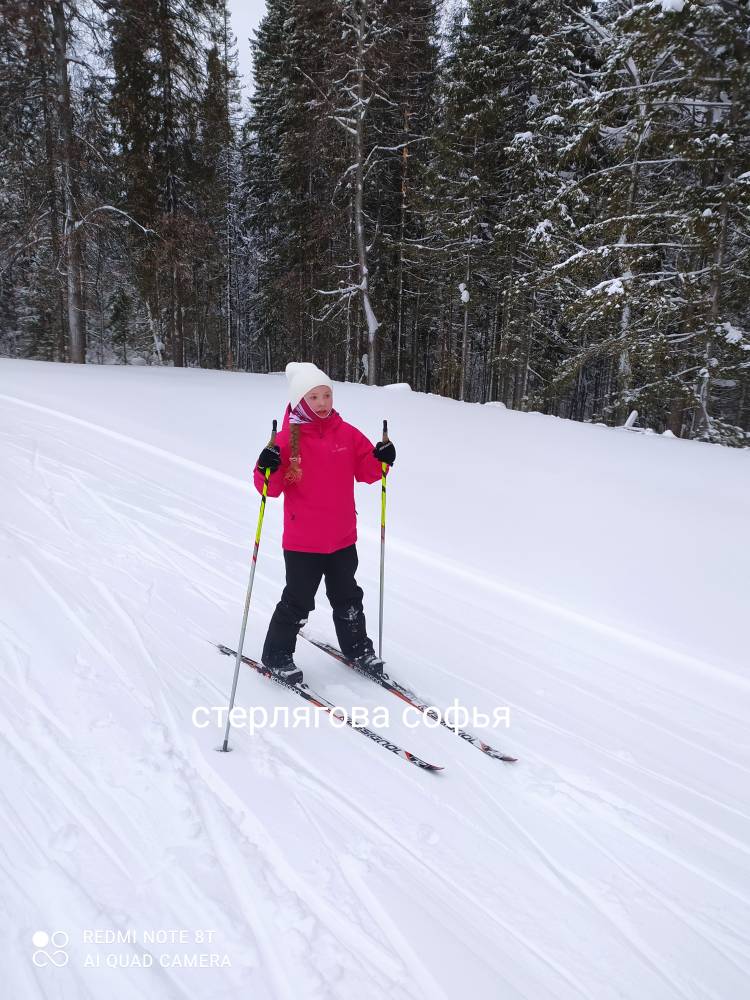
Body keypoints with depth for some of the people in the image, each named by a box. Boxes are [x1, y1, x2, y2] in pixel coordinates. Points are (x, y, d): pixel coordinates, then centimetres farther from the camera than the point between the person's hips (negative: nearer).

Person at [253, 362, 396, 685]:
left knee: (347, 598, 19)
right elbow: (272, 488, -13)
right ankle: (276, 655, 24)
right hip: (302, 541, -4)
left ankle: (357, 648, 38)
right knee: (298, 601, 6)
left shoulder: (347, 433, 1)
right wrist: (267, 470, -33)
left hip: (342, 537, 4)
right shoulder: (288, 439, -12)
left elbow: (367, 470, 7)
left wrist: (382, 459, -12)